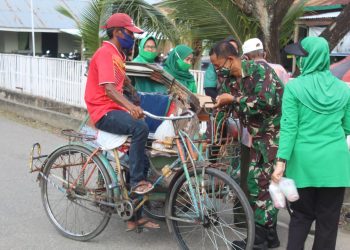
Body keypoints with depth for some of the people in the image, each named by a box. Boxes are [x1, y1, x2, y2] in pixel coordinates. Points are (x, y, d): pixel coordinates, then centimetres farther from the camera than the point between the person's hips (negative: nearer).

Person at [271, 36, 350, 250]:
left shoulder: (294, 87, -7)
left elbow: (289, 127, -10)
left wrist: (281, 161, -8)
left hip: (304, 161, -1)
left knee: (302, 215, 13)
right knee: (328, 220, 10)